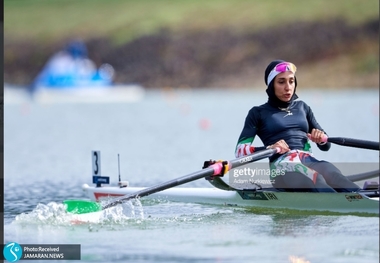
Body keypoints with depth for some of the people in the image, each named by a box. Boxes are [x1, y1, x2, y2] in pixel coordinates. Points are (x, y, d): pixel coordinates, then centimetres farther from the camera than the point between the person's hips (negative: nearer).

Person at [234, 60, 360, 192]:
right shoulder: (258, 113, 15)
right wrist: (269, 148, -16)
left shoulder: (302, 107, 27)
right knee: (317, 182, -40)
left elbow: (325, 146, 26)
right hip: (282, 166, -4)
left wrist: (321, 139, 1)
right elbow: (240, 150, 3)